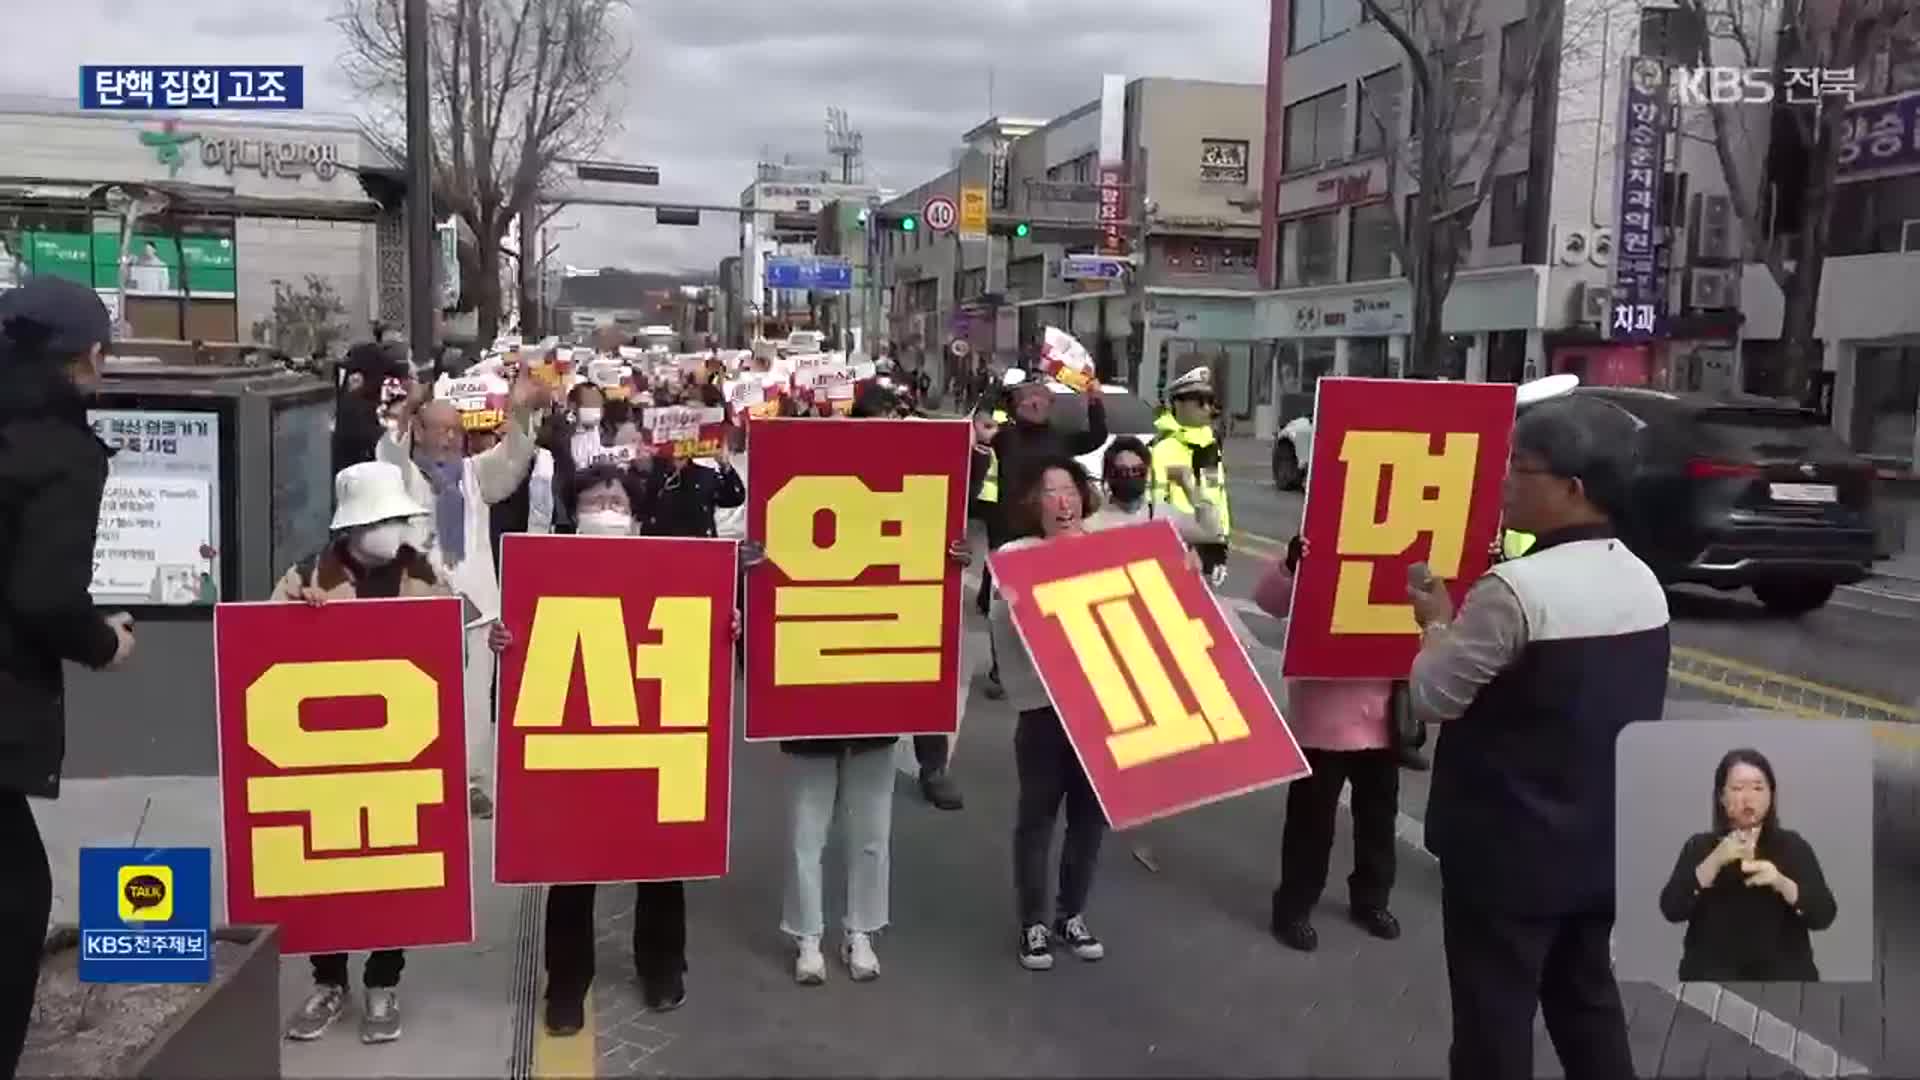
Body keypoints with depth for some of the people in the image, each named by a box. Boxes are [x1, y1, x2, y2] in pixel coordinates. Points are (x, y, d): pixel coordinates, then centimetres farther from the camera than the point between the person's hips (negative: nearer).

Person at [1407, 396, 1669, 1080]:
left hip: (1510, 849, -8)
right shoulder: (1642, 581, 3)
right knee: (1587, 997, 23)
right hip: (1603, 842, 8)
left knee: (1495, 1021, 7)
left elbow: (1430, 698, -17)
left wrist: (1438, 623, 1)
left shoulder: (1518, 588, -24)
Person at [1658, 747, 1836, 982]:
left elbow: (1824, 914, -2)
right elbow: (1671, 909, -8)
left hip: (1782, 970, 1)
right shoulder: (1699, 847, 5)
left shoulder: (1793, 846, 8)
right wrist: (1715, 861, -18)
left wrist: (1781, 883, -20)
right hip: (1715, 971, 0)